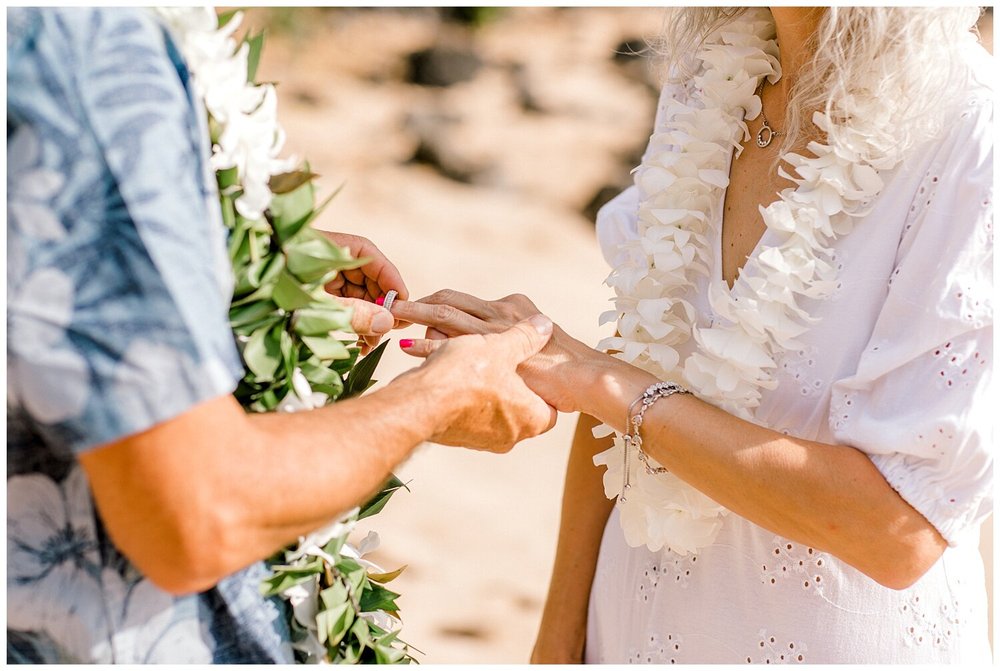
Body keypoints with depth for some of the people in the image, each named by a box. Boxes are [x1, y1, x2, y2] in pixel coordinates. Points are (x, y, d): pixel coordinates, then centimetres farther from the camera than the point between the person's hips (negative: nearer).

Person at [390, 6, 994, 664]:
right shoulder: (713, 76, -4)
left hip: (842, 638, -5)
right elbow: (633, 358, 1)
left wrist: (601, 383, -27)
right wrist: (561, 639, 3)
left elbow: (900, 531, -28)